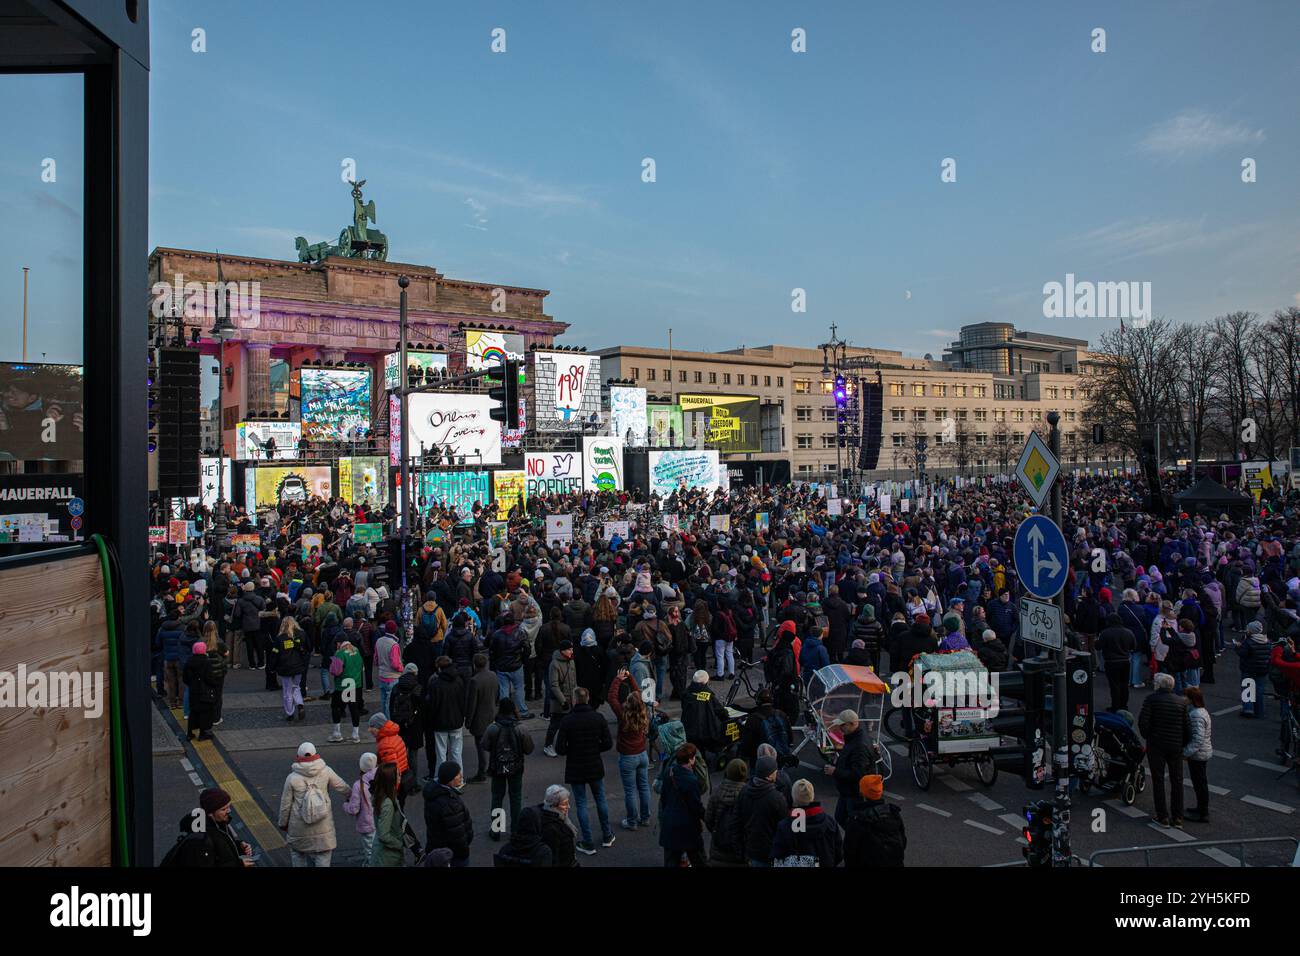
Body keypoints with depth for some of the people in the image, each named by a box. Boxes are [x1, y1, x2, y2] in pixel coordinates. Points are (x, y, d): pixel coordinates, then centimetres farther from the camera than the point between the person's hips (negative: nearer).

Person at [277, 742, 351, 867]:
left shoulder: (292, 778, -12)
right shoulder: (325, 772, -11)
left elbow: (285, 804, -4)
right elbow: (342, 787, 1)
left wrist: (283, 823, 12)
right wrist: (352, 794, 22)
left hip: (299, 827, 0)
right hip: (323, 827, 0)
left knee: (297, 852, 24)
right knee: (323, 857, 10)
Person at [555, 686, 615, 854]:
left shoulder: (567, 721, -15)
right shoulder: (598, 718, -8)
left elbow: (559, 749, -15)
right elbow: (608, 743, -7)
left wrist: (572, 751, 5)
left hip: (576, 769, -2)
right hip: (595, 767, 2)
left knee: (582, 805, 8)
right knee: (601, 800, 20)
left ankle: (588, 844, 13)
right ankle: (607, 836, 32)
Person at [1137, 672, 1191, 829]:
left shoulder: (1151, 700, -11)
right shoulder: (1182, 701, -1)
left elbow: (1143, 722, -17)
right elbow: (1188, 726, -1)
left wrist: (1148, 736, 0)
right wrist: (1184, 744, 9)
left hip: (1156, 745, -3)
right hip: (1176, 746, 3)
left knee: (1158, 780, 7)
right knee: (1177, 781, 13)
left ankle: (1163, 817, 9)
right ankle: (1178, 818, 16)